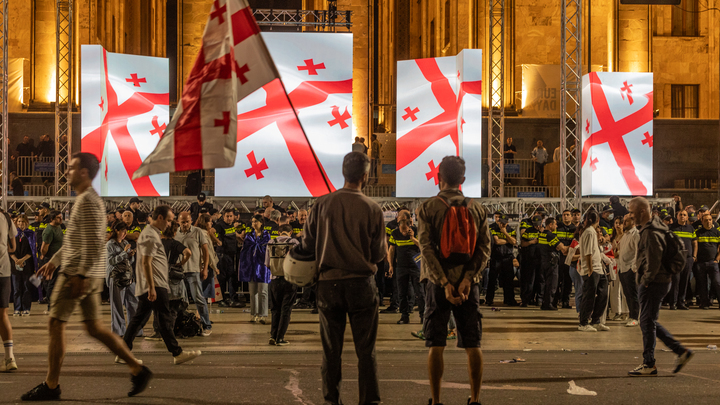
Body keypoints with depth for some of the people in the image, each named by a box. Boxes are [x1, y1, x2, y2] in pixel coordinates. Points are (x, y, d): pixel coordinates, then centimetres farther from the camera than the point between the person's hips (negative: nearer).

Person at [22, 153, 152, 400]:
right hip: (91, 277, 10)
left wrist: (81, 275, -24)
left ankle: (51, 386, 4)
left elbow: (94, 243, -22)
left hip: (78, 274, -10)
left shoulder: (88, 201, -13)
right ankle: (138, 369, 9)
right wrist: (54, 261, 27)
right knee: (94, 327, 11)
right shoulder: (88, 199, 19)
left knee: (56, 324, -2)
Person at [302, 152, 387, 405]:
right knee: (366, 350, 5)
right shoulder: (372, 209, -6)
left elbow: (307, 243, 4)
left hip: (328, 282, 2)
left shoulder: (322, 204, -2)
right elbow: (379, 254, -2)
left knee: (331, 349, 10)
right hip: (361, 282, -2)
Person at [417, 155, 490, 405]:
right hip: (468, 283, 2)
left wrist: (444, 283, -15)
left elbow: (427, 248, -12)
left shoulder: (428, 208, -2)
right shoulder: (476, 208, 6)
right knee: (472, 345, 8)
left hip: (439, 283, -2)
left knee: (436, 345, 2)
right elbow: (485, 247, -4)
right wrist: (468, 277, -12)